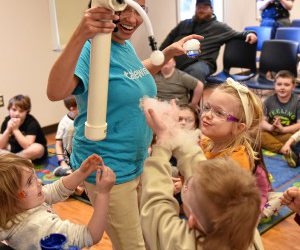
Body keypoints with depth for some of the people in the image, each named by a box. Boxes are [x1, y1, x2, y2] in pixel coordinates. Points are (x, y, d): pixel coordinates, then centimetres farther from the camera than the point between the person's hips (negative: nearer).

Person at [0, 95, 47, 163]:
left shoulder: (31, 122, -23)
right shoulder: (7, 120, -9)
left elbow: (27, 146, -33)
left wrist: (15, 129, -35)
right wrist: (8, 130, -28)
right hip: (15, 150, 5)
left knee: (37, 148, -36)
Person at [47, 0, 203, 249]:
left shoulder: (126, 46, 4)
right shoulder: (93, 48, -21)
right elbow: (55, 92, -38)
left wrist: (168, 52, 16)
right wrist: (80, 36, -49)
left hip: (139, 162, 8)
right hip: (109, 170, -8)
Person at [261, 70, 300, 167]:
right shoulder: (269, 100, 4)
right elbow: (262, 121, -3)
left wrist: (283, 129, -24)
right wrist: (270, 127, -25)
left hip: (289, 134, -2)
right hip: (270, 133, 3)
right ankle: (285, 151, -41)